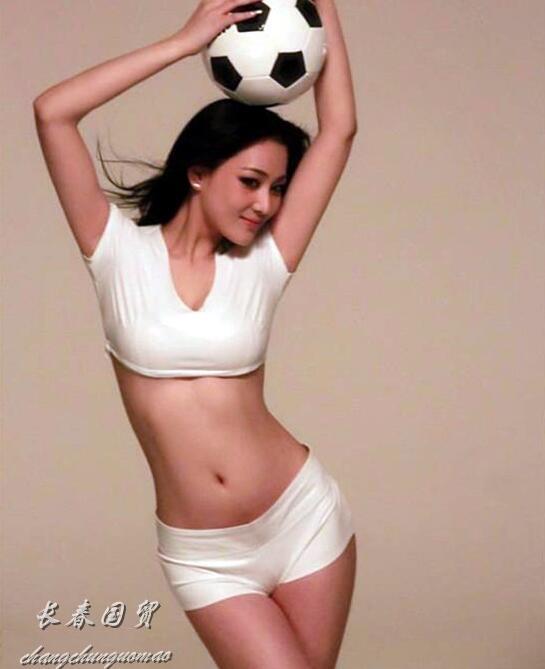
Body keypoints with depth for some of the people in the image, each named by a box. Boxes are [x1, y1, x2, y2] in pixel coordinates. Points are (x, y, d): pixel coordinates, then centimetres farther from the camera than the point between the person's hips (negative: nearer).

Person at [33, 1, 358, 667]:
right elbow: (51, 112, -13)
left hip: (304, 515, 2)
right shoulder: (121, 255, -3)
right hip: (204, 556, -2)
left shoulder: (261, 264, 1)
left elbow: (338, 130, 0)